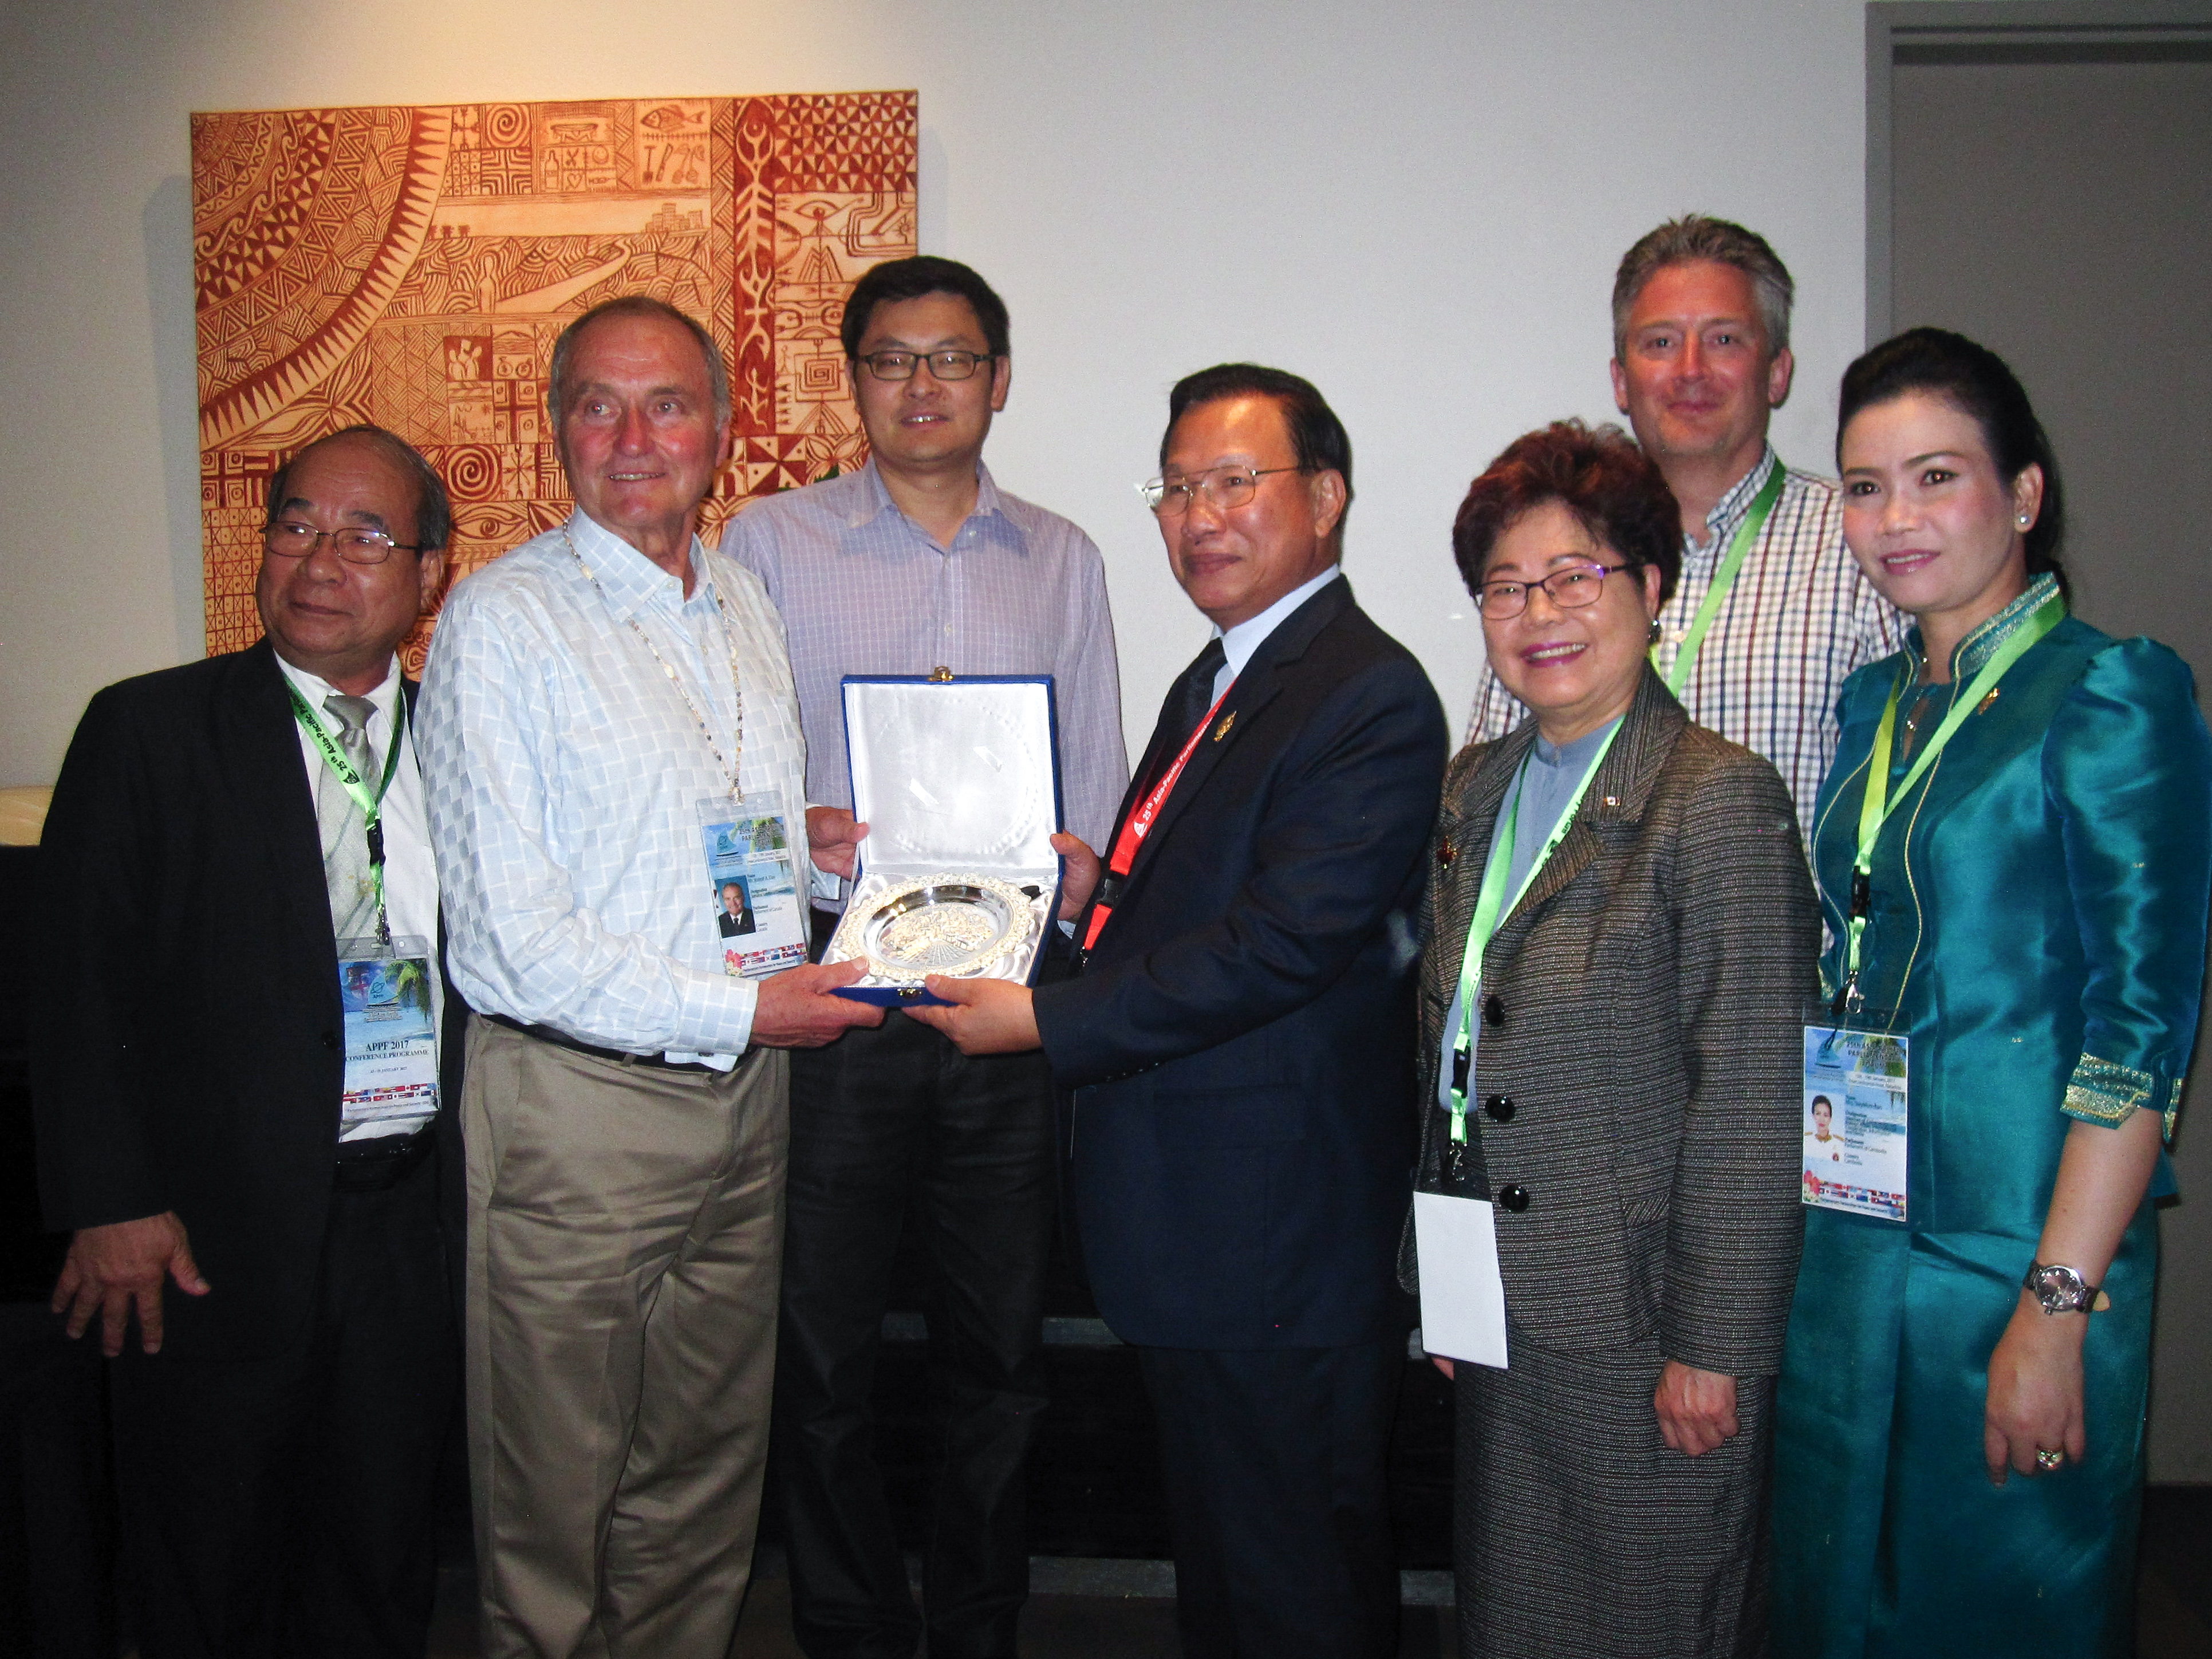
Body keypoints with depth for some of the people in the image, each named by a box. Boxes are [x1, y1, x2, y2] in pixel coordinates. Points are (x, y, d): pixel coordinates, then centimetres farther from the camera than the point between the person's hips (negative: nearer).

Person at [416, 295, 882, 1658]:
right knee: (556, 1505, 8)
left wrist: (821, 845, 1)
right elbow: (514, 934, -15)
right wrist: (736, 1011, -15)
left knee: (706, 1489, 17)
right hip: (577, 1099, -6)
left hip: (744, 1089, 6)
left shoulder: (747, 609, 11)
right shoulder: (503, 620, -10)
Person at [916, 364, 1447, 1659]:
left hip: (1278, 1243, -10)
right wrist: (1099, 891, -1)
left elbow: (1281, 944, -24)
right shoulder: (1216, 681, 15)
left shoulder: (1370, 698, -17)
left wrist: (1050, 1019, -21)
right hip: (1196, 1219, 10)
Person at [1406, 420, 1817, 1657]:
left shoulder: (1722, 799, -14)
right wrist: (1439, 1279, 13)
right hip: (1501, 1319, 7)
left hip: (1643, 1328, -6)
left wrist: (1714, 1348, -16)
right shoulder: (1477, 787, 9)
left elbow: (1751, 1102, -16)